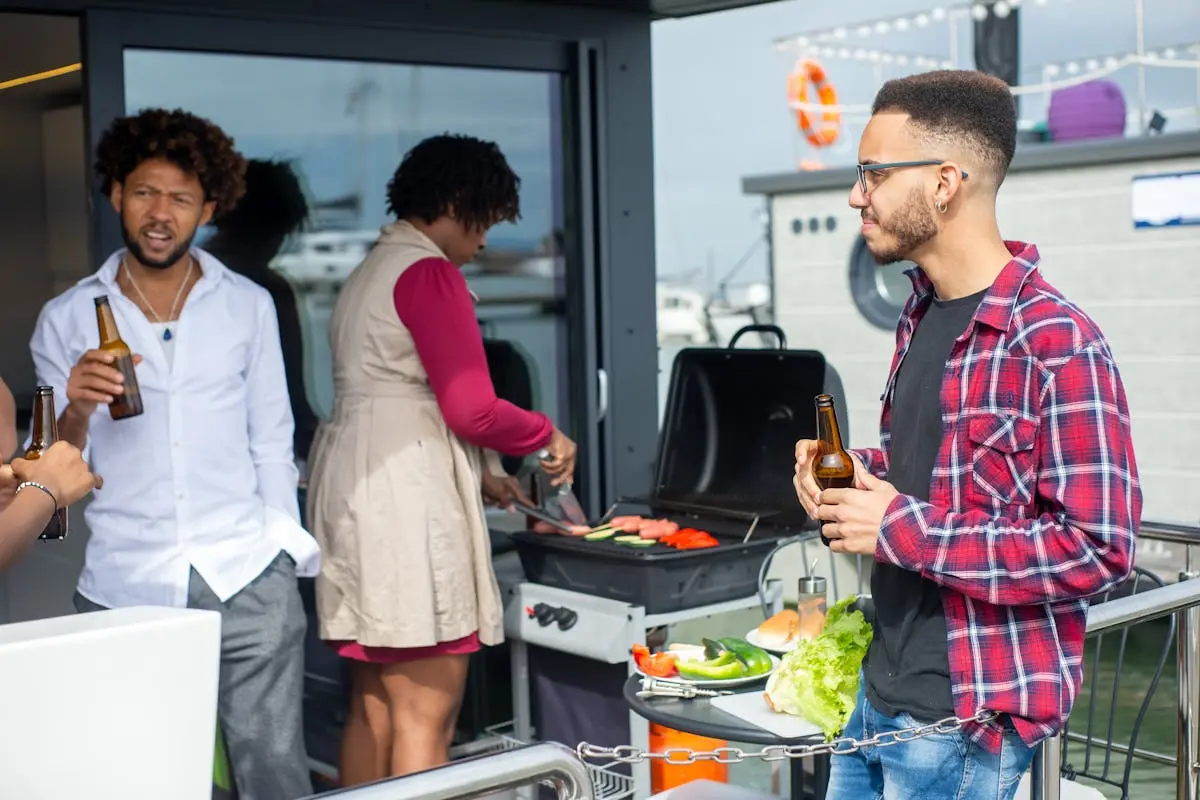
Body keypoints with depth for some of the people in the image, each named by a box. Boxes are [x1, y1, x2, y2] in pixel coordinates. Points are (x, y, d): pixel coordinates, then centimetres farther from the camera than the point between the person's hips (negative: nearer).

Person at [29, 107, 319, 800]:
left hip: (247, 581, 0)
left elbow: (271, 440, 12)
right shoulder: (67, 320, 6)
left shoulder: (249, 306, 8)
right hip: (124, 586, 0)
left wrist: (286, 554, 4)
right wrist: (76, 414, -15)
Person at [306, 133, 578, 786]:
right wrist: (547, 436, 2)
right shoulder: (430, 273, -9)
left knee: (373, 707, 14)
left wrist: (479, 476, 20)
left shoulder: (369, 273, 21)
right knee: (426, 717, -6)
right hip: (407, 494, -10)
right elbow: (472, 409, -15)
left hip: (353, 485, 10)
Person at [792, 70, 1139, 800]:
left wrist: (898, 530, -23)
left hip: (966, 716, -8)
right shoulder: (921, 314, 8)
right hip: (880, 688, 8)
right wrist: (851, 472, 0)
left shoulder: (1057, 345, -20)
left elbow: (1099, 549, -23)